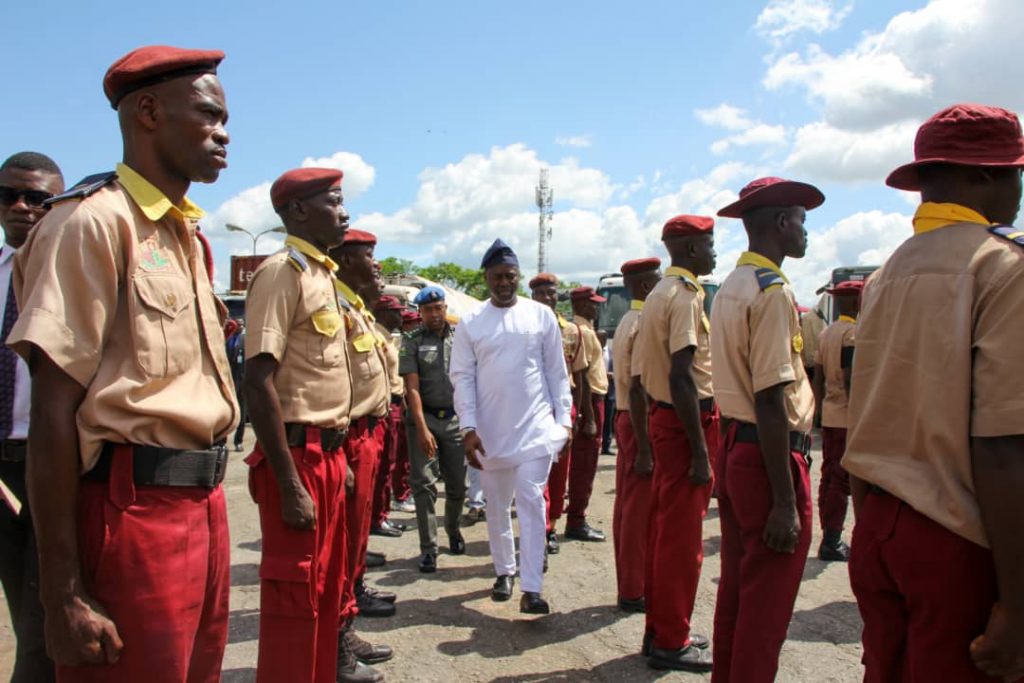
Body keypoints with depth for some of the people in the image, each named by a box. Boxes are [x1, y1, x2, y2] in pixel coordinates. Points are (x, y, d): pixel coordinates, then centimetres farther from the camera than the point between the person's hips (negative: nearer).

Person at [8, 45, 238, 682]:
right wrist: (65, 596, -16)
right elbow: (55, 409, -15)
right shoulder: (95, 221, -11)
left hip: (204, 502, 8)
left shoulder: (189, 235, 15)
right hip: (133, 506, -8)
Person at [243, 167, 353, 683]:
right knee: (294, 597, 1)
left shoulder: (322, 273, 14)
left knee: (325, 590, 18)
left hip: (327, 452, 9)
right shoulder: (282, 272, -13)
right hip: (298, 454, -9)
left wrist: (337, 456, 18)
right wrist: (290, 484, -22)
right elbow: (260, 381, -20)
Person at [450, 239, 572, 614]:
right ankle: (504, 571, 31)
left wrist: (564, 418, 1)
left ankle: (531, 588, -3)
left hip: (536, 426, -1)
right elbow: (462, 377, -1)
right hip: (491, 429, 1)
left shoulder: (541, 315, 2)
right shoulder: (470, 323, 1)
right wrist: (469, 428, -9)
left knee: (531, 502, -5)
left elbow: (556, 371, 5)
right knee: (497, 505, 13)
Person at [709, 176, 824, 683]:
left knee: (736, 590, 20)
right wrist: (785, 501, -21)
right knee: (766, 605, 3)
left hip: (734, 449, 9)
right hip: (770, 456, -9)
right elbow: (770, 400, -22)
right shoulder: (773, 290, -16)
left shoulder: (729, 289, 13)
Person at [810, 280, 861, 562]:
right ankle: (831, 543, 0)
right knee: (842, 481, -3)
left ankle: (829, 539, 19)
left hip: (829, 415, 8)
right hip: (847, 417, -8)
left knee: (828, 478, 12)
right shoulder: (854, 333, -13)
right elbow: (850, 379, -19)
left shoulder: (826, 333, 12)